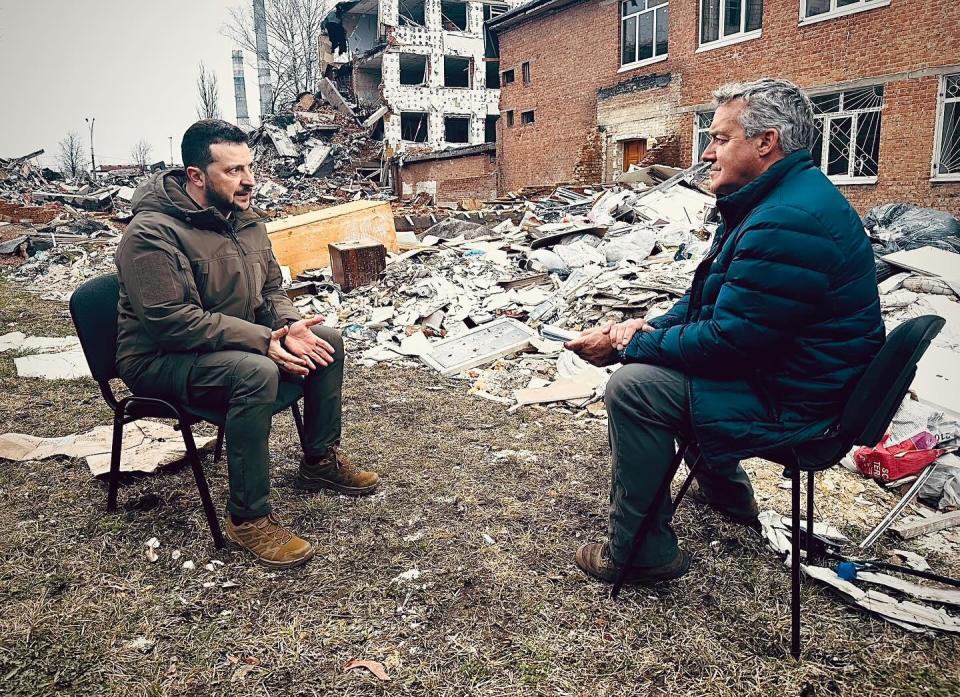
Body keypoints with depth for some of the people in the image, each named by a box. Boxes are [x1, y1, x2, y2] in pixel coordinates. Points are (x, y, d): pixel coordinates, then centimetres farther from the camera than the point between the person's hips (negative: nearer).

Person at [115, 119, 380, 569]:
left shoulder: (245, 218, 3)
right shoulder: (151, 234, -22)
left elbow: (272, 289, 11)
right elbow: (173, 321, -28)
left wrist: (290, 326, -12)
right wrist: (262, 339, -30)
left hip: (238, 341, 8)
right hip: (161, 360, -8)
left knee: (328, 340, -2)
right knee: (256, 372, -36)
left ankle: (320, 460, 13)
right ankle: (248, 519, -23)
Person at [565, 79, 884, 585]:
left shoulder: (789, 221, -27)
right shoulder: (771, 200, 9)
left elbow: (728, 341, -28)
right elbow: (710, 296, 14)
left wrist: (625, 346, -19)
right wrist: (649, 328, -3)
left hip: (793, 400, -11)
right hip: (777, 361, 11)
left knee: (632, 387, -19)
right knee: (653, 359, 23)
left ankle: (640, 554, -5)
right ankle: (725, 492, 35)